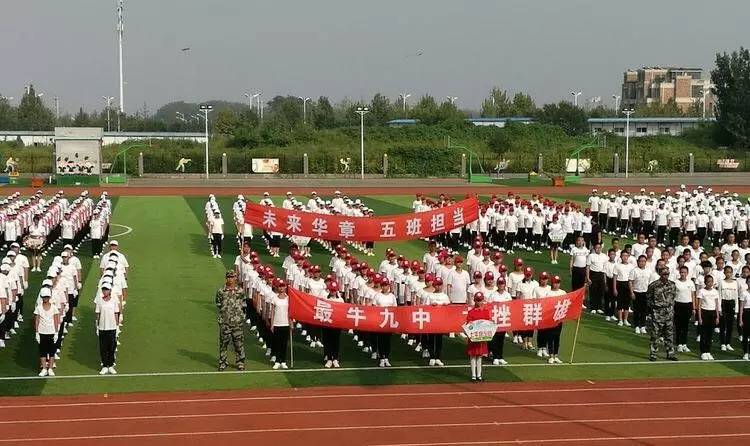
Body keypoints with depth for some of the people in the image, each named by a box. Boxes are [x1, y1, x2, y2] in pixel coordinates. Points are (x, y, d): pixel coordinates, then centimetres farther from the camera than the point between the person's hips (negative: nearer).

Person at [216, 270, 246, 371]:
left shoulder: (240, 291, 3)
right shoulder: (221, 292, 2)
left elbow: (243, 306, 7)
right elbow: (219, 305, 6)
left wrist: (242, 316, -1)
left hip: (237, 322, 0)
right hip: (224, 322, 0)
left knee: (239, 342, 3)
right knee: (223, 342, 4)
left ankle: (240, 363, 13)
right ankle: (222, 363, 13)